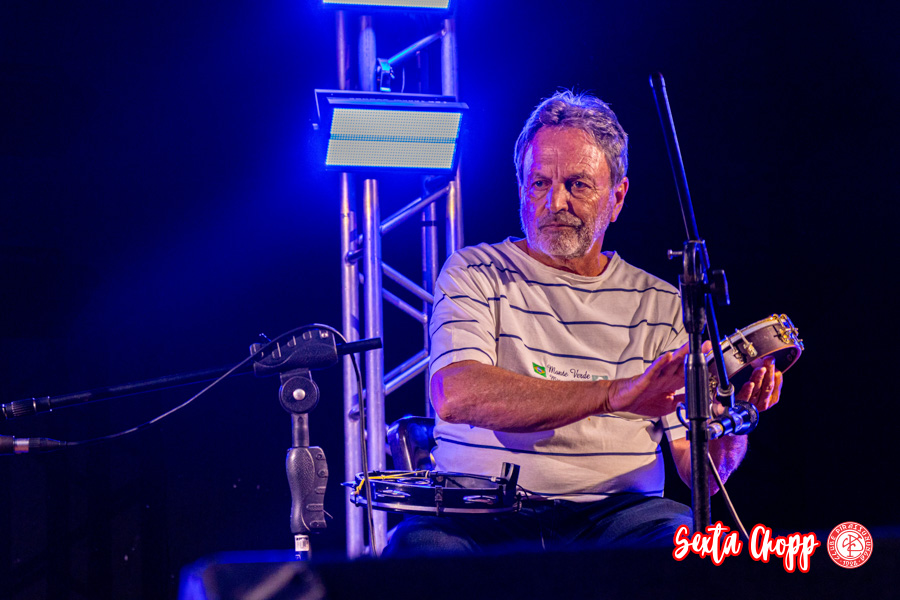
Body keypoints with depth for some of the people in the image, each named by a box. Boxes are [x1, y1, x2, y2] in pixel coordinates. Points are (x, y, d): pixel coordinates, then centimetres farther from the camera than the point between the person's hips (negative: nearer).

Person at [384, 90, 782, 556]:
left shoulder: (659, 303, 14)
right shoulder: (476, 274, 7)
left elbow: (700, 471, 7)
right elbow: (455, 395, -15)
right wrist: (615, 394, -24)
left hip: (616, 512, 2)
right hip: (487, 513, -1)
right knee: (418, 545, -34)